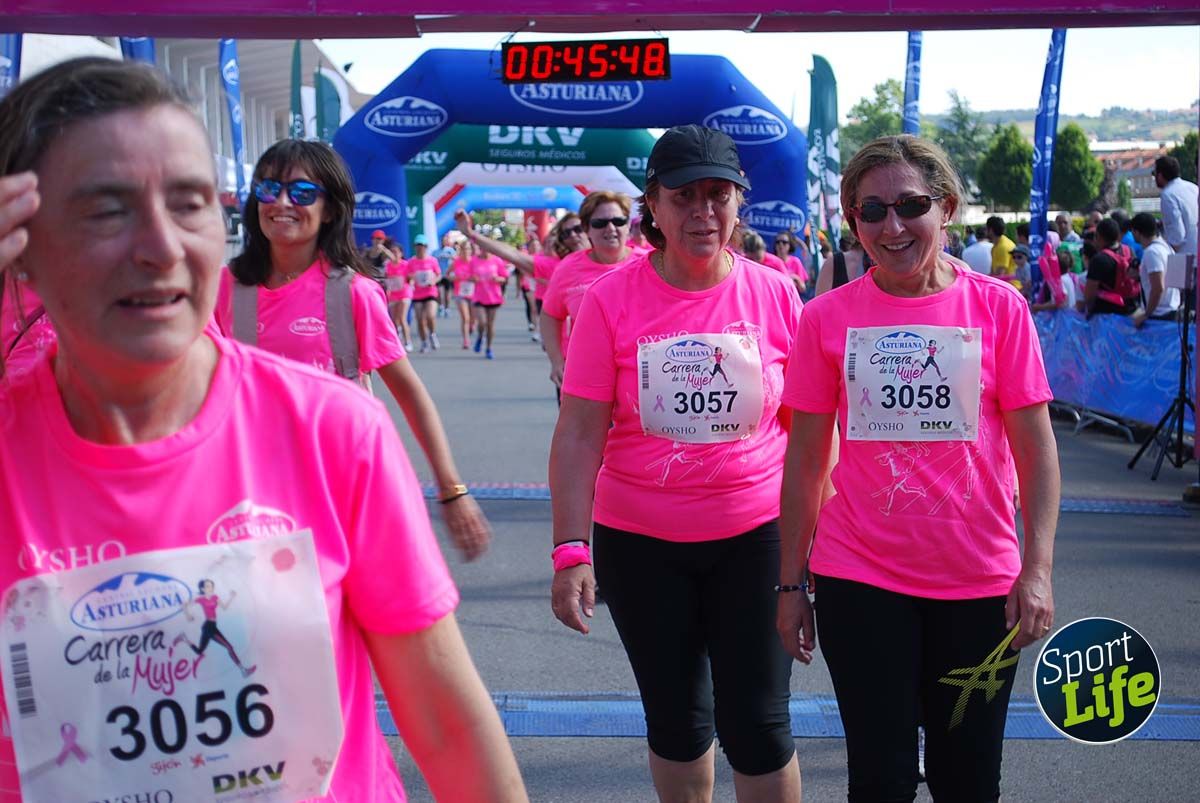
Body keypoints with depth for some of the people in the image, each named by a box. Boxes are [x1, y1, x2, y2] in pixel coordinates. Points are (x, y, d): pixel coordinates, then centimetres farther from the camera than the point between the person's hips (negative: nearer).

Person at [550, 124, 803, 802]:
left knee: (759, 723, 5)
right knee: (676, 719, 15)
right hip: (640, 542, 1)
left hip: (756, 535, 0)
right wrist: (572, 549, -14)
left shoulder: (775, 294, -4)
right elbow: (579, 434, -9)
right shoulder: (610, 299, -7)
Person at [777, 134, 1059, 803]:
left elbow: (1035, 446, -2)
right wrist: (791, 581, 2)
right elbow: (807, 457, 2)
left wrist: (1038, 568, -10)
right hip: (858, 580, 0)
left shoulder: (998, 307, -3)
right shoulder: (827, 317, -2)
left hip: (978, 583, 0)